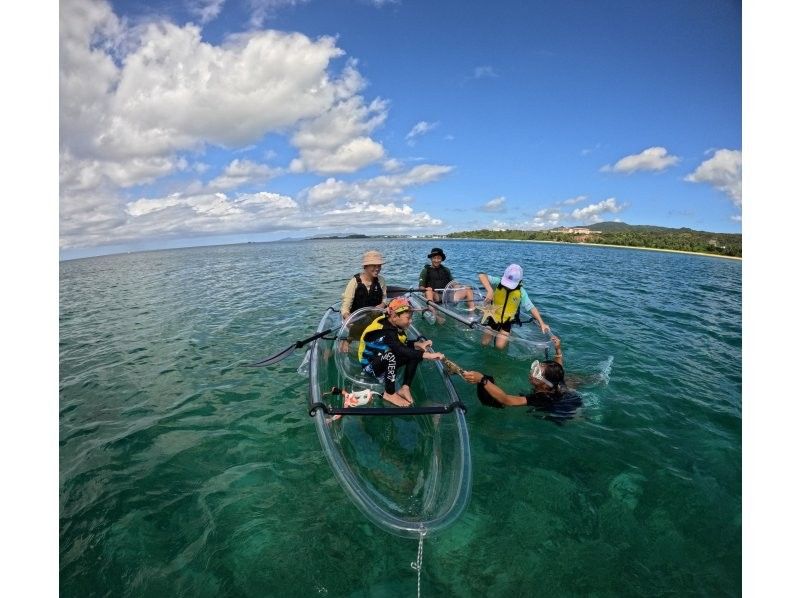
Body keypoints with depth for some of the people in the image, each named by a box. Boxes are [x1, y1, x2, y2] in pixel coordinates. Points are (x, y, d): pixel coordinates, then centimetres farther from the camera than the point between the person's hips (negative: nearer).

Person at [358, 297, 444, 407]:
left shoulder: (395, 325, -5)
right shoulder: (385, 331, -31)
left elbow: (404, 343, 7)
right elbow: (401, 349, -43)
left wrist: (418, 344, -12)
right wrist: (427, 355, -44)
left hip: (386, 361, 9)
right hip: (370, 365, -9)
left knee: (415, 352, -4)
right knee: (391, 355, -39)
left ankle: (405, 388, -5)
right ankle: (389, 394, -20)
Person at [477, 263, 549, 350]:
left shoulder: (521, 292, -14)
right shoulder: (498, 282, -20)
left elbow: (531, 307, -11)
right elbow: (481, 275, -34)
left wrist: (542, 323, -20)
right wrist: (490, 290, -49)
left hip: (507, 321, 0)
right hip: (493, 317, 0)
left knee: (500, 346, -8)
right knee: (484, 343, 3)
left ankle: (507, 334, 25)